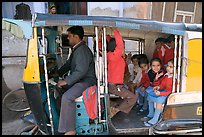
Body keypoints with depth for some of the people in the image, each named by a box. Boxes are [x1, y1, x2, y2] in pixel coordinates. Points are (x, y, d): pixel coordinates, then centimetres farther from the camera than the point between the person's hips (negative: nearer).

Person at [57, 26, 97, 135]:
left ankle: (70, 130, -17)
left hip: (86, 81, -11)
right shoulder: (76, 49, 14)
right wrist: (58, 74, 21)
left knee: (66, 97, -29)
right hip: (78, 80, 11)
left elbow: (81, 71, -28)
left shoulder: (82, 50, -20)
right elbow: (68, 64, 25)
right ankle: (59, 117, 23)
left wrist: (66, 81, -24)